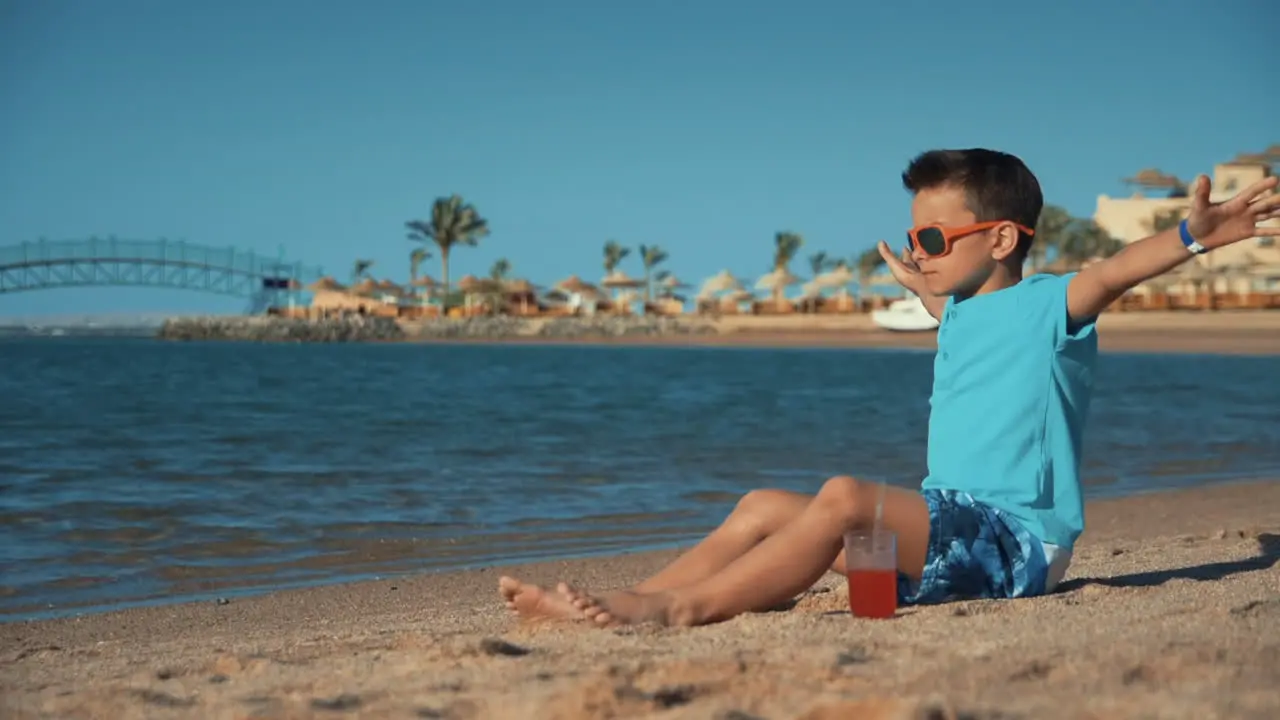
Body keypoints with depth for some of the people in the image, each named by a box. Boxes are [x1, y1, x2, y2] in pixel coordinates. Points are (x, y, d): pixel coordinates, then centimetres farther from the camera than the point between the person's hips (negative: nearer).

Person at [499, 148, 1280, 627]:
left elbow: (1112, 273, -28)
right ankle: (635, 601, -4)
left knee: (847, 496, -33)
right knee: (764, 506, 3)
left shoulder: (1047, 305, -8)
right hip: (953, 527, 9)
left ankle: (679, 607, -35)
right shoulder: (962, 312, 18)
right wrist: (923, 289, 60)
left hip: (1014, 540, -9)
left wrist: (1193, 235, -45)